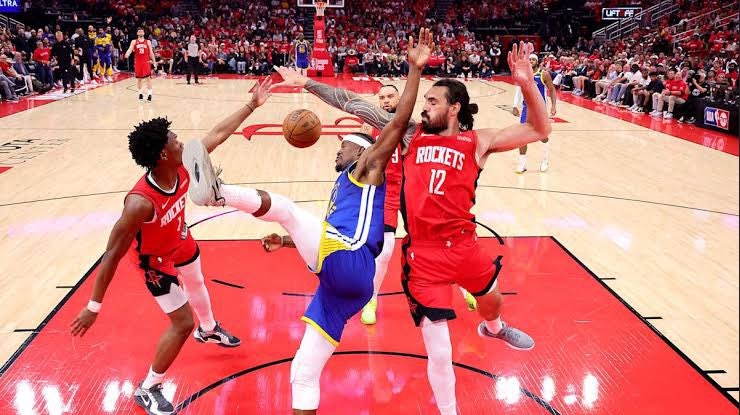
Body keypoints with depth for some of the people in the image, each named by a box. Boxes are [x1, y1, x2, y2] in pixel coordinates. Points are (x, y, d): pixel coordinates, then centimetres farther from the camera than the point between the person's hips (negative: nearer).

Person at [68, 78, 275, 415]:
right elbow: (113, 255, -38)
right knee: (182, 323, -5)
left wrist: (252, 105, -9)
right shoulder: (140, 203, -44)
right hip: (154, 260, -8)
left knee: (196, 285, 32)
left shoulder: (183, 166, -26)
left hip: (181, 243, 8)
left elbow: (219, 133, -12)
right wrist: (94, 306, -34)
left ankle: (208, 330, 67)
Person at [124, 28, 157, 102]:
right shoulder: (134, 42, 5)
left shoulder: (148, 42, 6)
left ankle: (149, 94, -11)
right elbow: (130, 49, -9)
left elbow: (151, 52, 8)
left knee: (148, 77, -11)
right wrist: (127, 54, -31)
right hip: (137, 62, 1)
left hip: (146, 61, -1)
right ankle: (140, 93, 21)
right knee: (139, 78, 8)